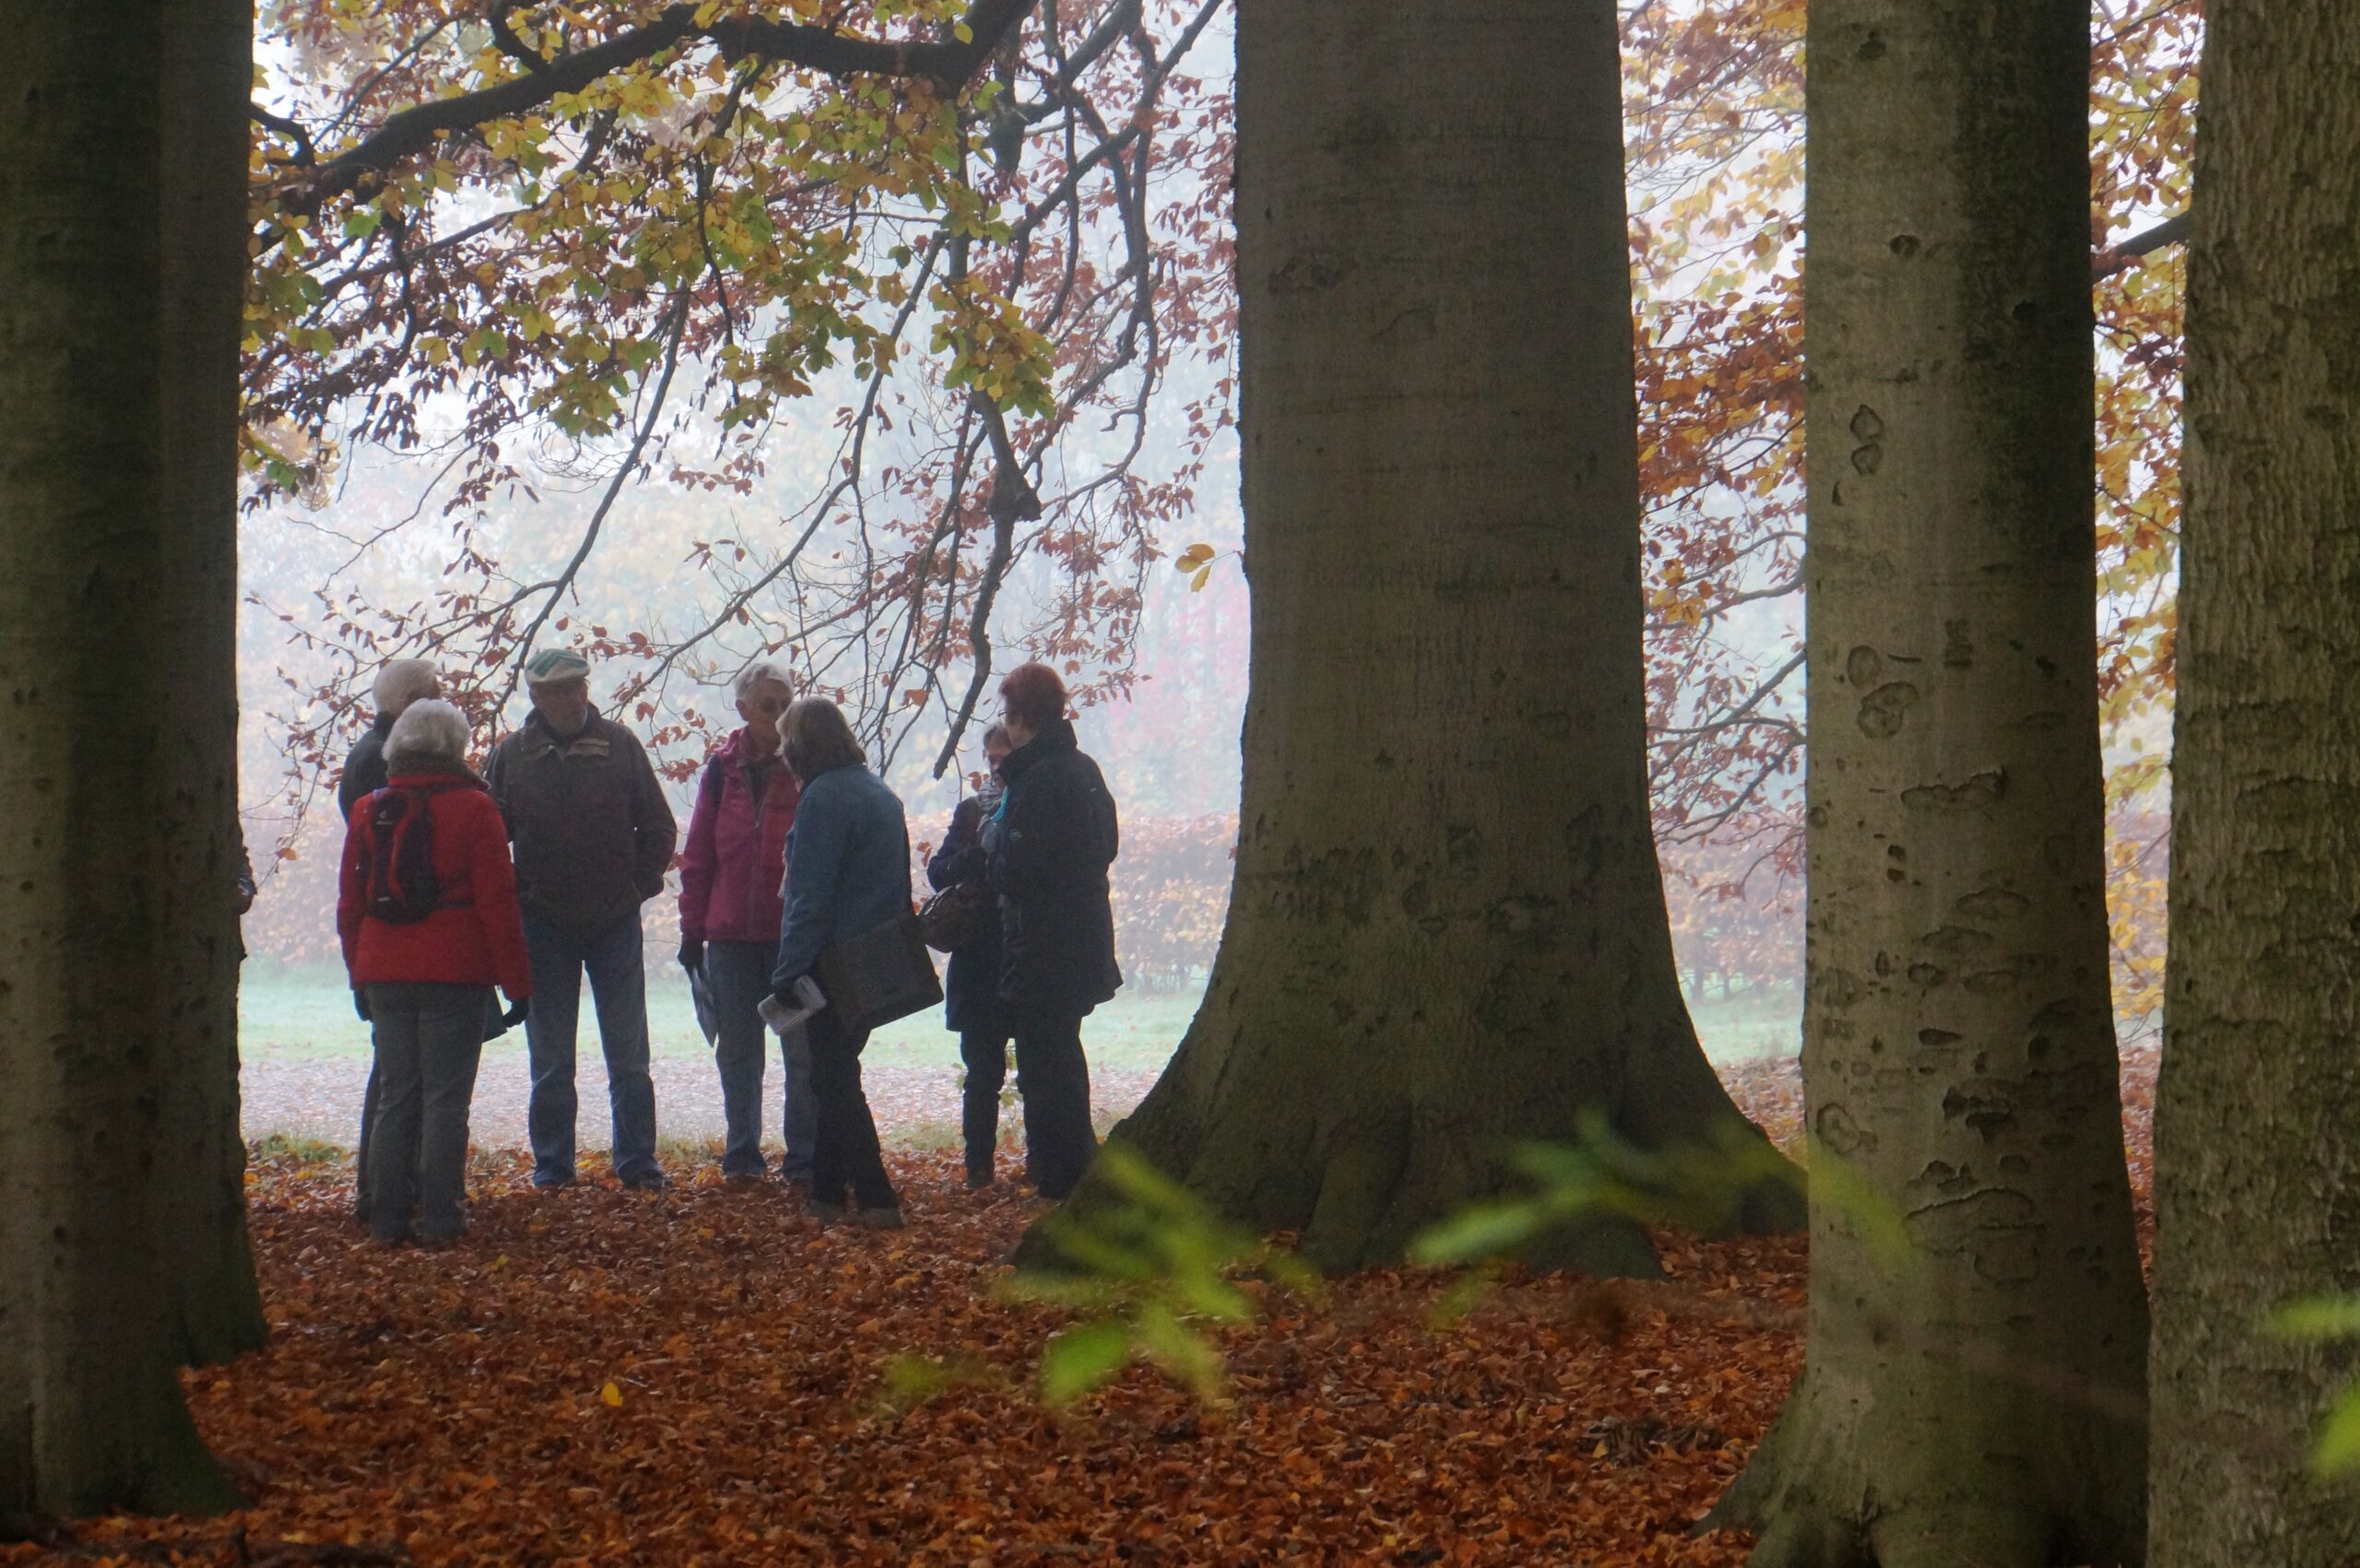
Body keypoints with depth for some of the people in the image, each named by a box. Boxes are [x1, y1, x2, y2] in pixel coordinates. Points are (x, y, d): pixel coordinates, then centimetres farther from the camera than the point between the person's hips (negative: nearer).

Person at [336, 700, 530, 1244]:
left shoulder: (367, 811, 7)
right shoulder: (472, 808, -6)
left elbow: (349, 904, 11)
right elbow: (497, 902, -7)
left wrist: (359, 975, 19)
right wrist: (516, 981, -2)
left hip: (384, 975, 4)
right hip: (454, 974, -4)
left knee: (395, 1095, 10)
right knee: (445, 1097, -1)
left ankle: (388, 1217, 9)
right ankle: (440, 1217, -2)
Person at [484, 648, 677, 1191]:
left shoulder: (619, 745, 1)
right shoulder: (512, 755, 0)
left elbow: (658, 828, 7)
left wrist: (638, 885, -1)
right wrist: (517, 898, -4)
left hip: (615, 922, 0)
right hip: (544, 925, 0)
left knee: (629, 1058, 4)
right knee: (550, 1062, 5)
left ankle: (637, 1164, 10)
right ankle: (552, 1165, 13)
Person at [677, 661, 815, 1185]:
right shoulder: (724, 769, 6)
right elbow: (698, 856, 8)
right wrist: (692, 930, 5)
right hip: (731, 933, 3)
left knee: (803, 1048, -1)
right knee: (737, 1050, 8)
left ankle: (804, 1158, 5)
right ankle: (742, 1155, 17)